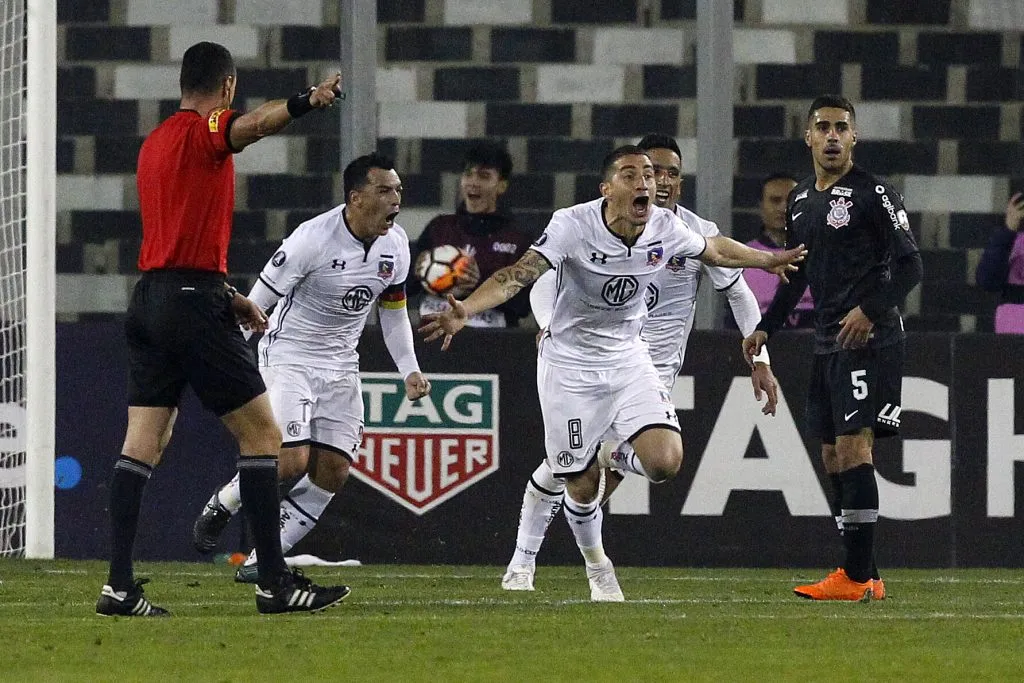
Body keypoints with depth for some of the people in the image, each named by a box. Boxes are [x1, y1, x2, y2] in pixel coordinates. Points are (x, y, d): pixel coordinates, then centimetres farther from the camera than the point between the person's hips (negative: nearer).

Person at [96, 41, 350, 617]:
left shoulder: (155, 142, 20)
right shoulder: (202, 130, -7)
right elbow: (249, 126, -32)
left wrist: (227, 296, 31)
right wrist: (305, 103, -50)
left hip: (149, 299, 9)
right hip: (194, 304, -9)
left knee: (144, 443, 4)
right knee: (262, 434, -3)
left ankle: (119, 585, -3)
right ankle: (275, 581, -4)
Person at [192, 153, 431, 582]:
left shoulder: (395, 245, -2)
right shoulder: (314, 239, -23)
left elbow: (393, 311, 14)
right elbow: (257, 302, -16)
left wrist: (409, 370, 5)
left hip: (340, 365, 7)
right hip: (289, 353, -7)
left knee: (332, 472, -3)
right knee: (292, 460, -20)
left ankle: (263, 560, 6)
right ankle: (221, 505, 9)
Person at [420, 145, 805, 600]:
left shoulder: (665, 228, -10)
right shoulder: (574, 225, -25)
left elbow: (715, 250, 12)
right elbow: (520, 275, -35)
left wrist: (770, 260, 26)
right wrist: (465, 310, -52)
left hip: (627, 358, 3)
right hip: (569, 364, -3)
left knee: (665, 462, -18)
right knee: (581, 486, 1)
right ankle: (597, 568, 30)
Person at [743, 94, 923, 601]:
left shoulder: (873, 194, -7)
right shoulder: (800, 200, 16)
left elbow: (909, 265, -11)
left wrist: (871, 309, -22)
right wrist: (766, 327, 22)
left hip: (869, 339, -8)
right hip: (827, 343, 8)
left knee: (852, 444, -15)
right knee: (833, 455, 6)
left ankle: (856, 577, -17)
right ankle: (864, 577, 10)